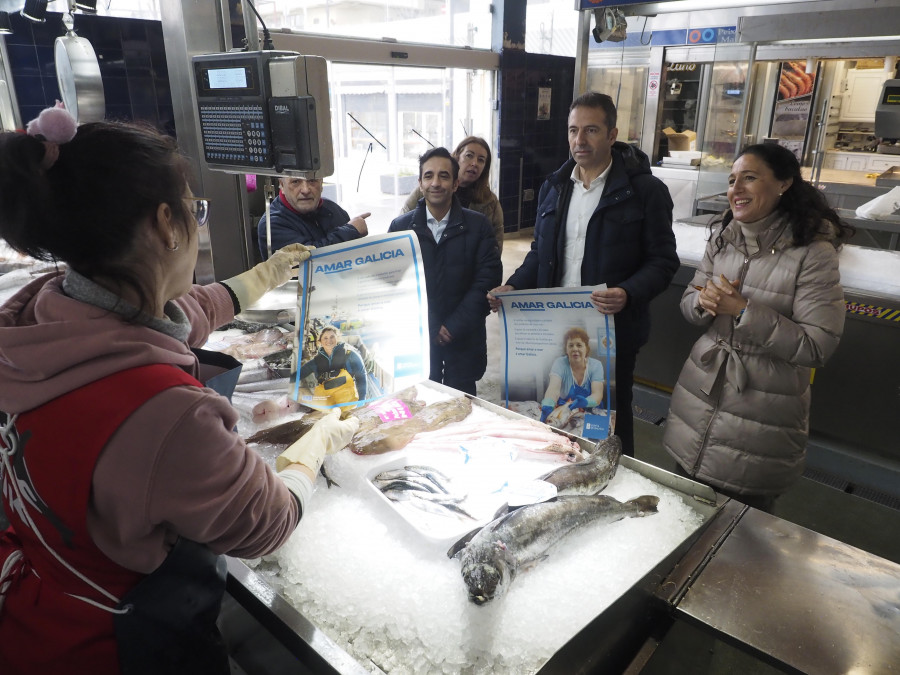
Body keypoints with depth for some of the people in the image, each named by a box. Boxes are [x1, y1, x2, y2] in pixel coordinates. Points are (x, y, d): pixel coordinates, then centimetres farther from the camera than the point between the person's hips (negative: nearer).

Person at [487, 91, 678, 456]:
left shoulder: (645, 190, -7)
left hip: (612, 329, -4)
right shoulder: (554, 187, 9)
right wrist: (513, 286, -1)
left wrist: (627, 294, -26)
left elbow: (663, 260, -7)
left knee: (610, 421, 10)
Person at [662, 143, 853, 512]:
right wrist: (705, 302, -13)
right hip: (700, 392, 5)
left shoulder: (813, 252, -15)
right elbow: (688, 301, 10)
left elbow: (817, 346, -17)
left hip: (762, 414, -5)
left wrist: (742, 309, -23)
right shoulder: (722, 237, 2)